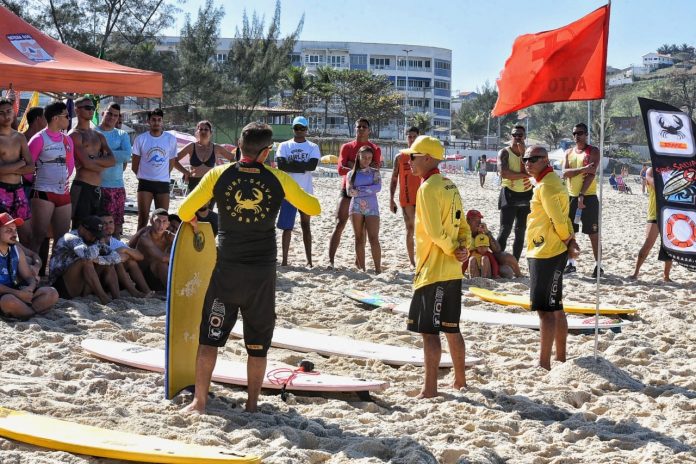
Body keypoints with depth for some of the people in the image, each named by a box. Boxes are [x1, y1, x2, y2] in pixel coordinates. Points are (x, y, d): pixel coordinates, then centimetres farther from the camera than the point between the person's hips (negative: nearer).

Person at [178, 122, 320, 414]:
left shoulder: (219, 175, -6)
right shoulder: (279, 180, -5)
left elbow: (184, 210, -2)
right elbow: (314, 208, 7)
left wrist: (192, 223, 20)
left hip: (227, 269, 0)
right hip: (262, 272, 0)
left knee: (209, 337, 9)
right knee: (257, 343, 12)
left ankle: (199, 401, 7)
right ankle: (252, 404, 17)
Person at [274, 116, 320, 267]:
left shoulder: (313, 147, 5)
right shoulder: (284, 146, 5)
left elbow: (312, 165, -12)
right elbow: (281, 165, -10)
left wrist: (291, 163, -11)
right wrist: (302, 167, -13)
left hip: (306, 192, 0)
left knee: (306, 225, 9)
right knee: (287, 227, 0)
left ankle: (309, 260, 10)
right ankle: (284, 260, 5)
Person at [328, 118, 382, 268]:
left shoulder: (375, 149, 4)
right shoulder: (347, 147, 5)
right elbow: (341, 169, -8)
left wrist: (353, 166, -14)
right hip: (347, 189, 0)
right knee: (339, 225, -7)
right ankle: (330, 260, -9)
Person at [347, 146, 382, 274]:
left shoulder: (374, 172, 9)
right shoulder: (352, 173, 9)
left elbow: (378, 187, -9)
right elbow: (349, 191, -5)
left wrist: (359, 190, -11)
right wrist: (368, 190, -12)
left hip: (372, 208, -1)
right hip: (356, 207, 1)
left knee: (374, 239, -10)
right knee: (359, 238, 3)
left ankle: (378, 268, -13)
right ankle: (361, 267, 7)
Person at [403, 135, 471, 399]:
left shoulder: (428, 188, -15)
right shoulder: (450, 186, 13)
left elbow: (435, 231, -21)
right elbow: (463, 225, 14)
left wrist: (453, 250, -7)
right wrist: (463, 249, -2)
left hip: (432, 271, -9)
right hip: (452, 271, 9)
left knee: (428, 330, -5)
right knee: (451, 328, 18)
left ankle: (430, 389, -3)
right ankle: (460, 379, 28)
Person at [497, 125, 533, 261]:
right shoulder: (504, 152, -4)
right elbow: (504, 173, -19)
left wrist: (523, 153, -11)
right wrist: (523, 175, -13)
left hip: (525, 195, 5)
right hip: (509, 194, -5)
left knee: (520, 232, 7)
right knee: (505, 230, -13)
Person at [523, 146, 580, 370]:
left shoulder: (546, 185, -17)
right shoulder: (548, 181, 15)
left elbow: (559, 218, -21)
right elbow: (561, 217, 16)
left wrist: (567, 240, -5)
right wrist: (570, 239, 5)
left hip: (546, 254, -11)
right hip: (543, 252, 11)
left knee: (545, 309, -8)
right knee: (555, 308, 16)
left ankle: (544, 364, -6)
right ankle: (560, 358, 26)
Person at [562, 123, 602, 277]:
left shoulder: (593, 151, -4)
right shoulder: (568, 152, 10)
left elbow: (591, 174, -14)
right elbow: (565, 173, -5)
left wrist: (582, 196, -23)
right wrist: (583, 169, -20)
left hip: (588, 197, -5)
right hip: (571, 197, 5)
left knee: (593, 233, -2)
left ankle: (598, 265, 2)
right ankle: (571, 263, 17)